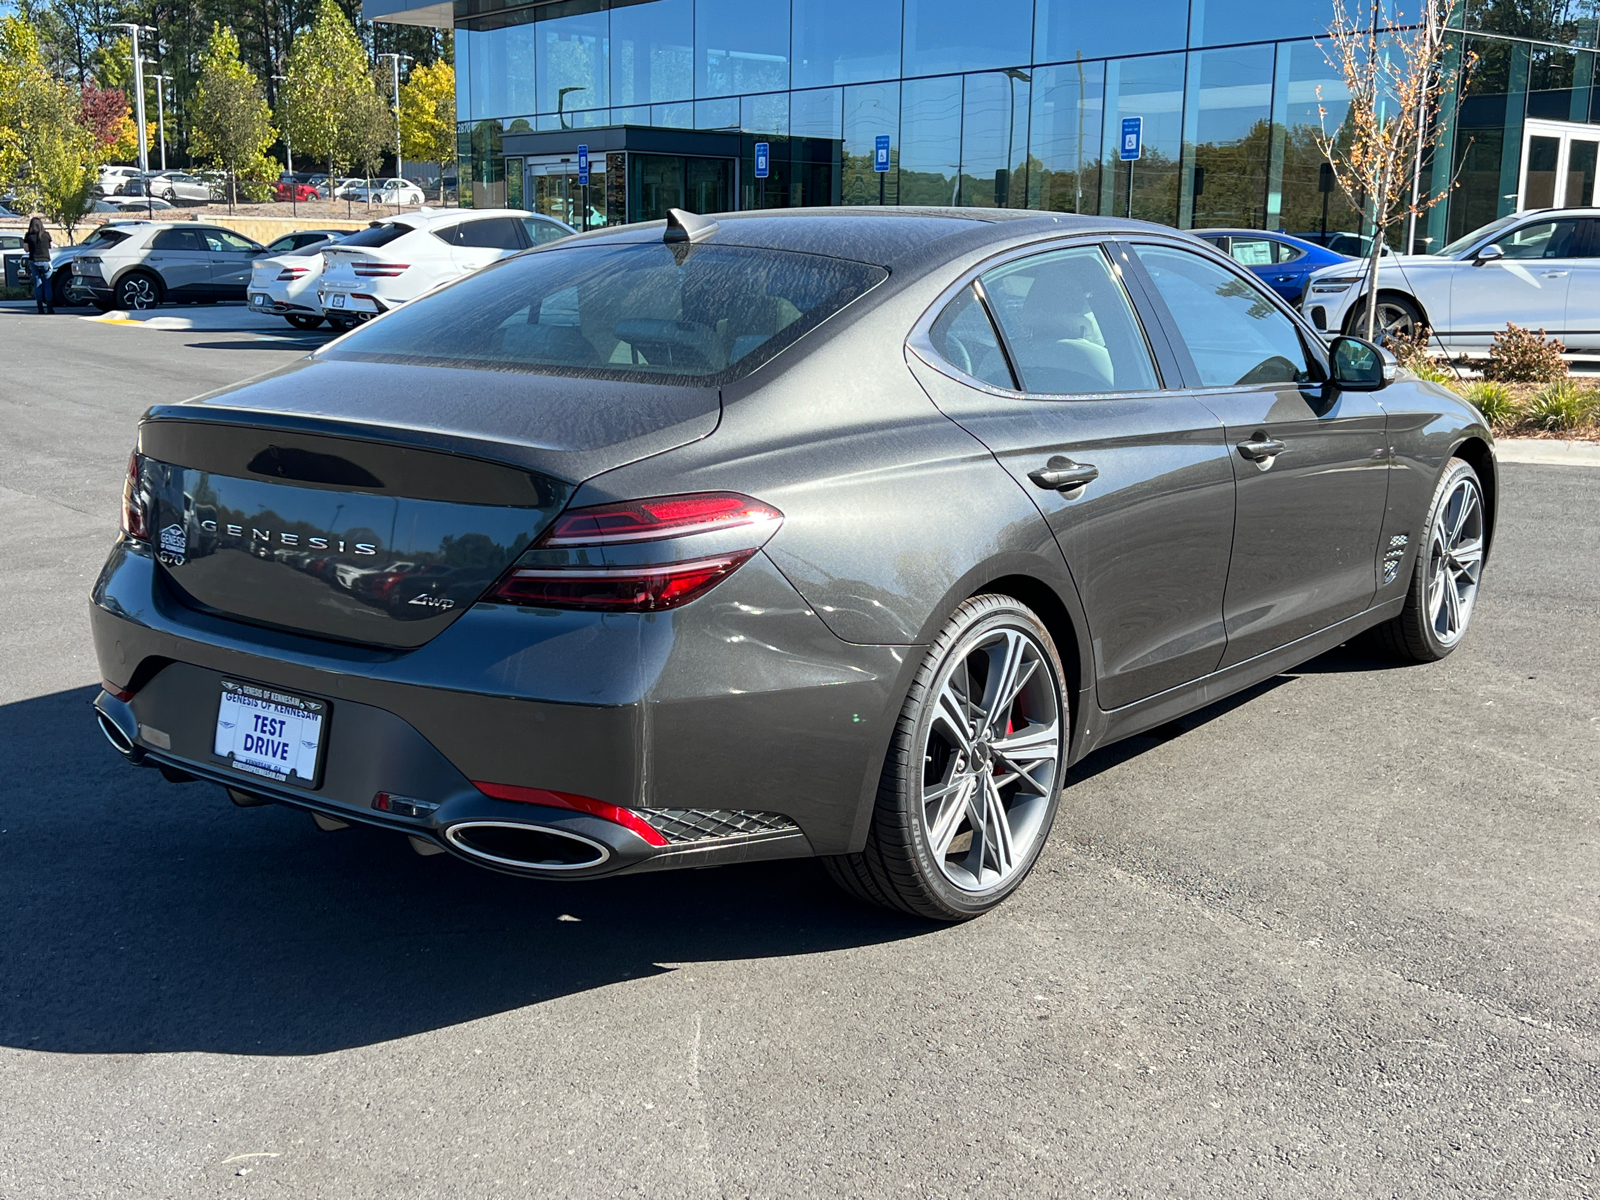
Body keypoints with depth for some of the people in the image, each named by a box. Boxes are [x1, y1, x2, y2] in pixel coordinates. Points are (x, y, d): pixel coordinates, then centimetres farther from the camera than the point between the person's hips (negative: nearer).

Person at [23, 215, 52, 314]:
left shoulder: (28, 236, -5)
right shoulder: (46, 235, -5)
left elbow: (26, 249, 1)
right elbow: (49, 247, 4)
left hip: (34, 262, 1)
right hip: (45, 261, -1)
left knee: (37, 284, 7)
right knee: (47, 284, 4)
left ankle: (40, 308, 3)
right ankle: (49, 308, -2)